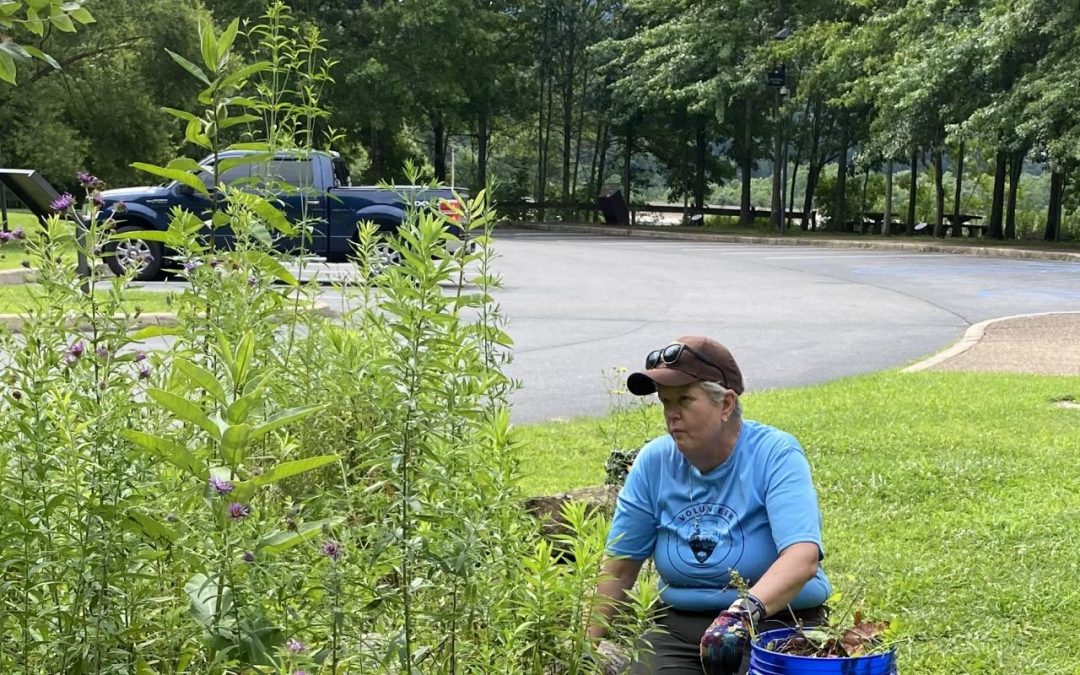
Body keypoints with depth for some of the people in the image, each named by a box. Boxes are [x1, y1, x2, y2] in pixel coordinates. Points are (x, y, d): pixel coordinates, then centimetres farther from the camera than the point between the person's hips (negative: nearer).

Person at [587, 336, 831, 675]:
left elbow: (803, 555, -26)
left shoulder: (775, 455, -12)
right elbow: (621, 565, 5)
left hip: (778, 623, -3)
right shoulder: (654, 462, 1)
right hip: (680, 627, 3)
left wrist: (746, 610, -43)